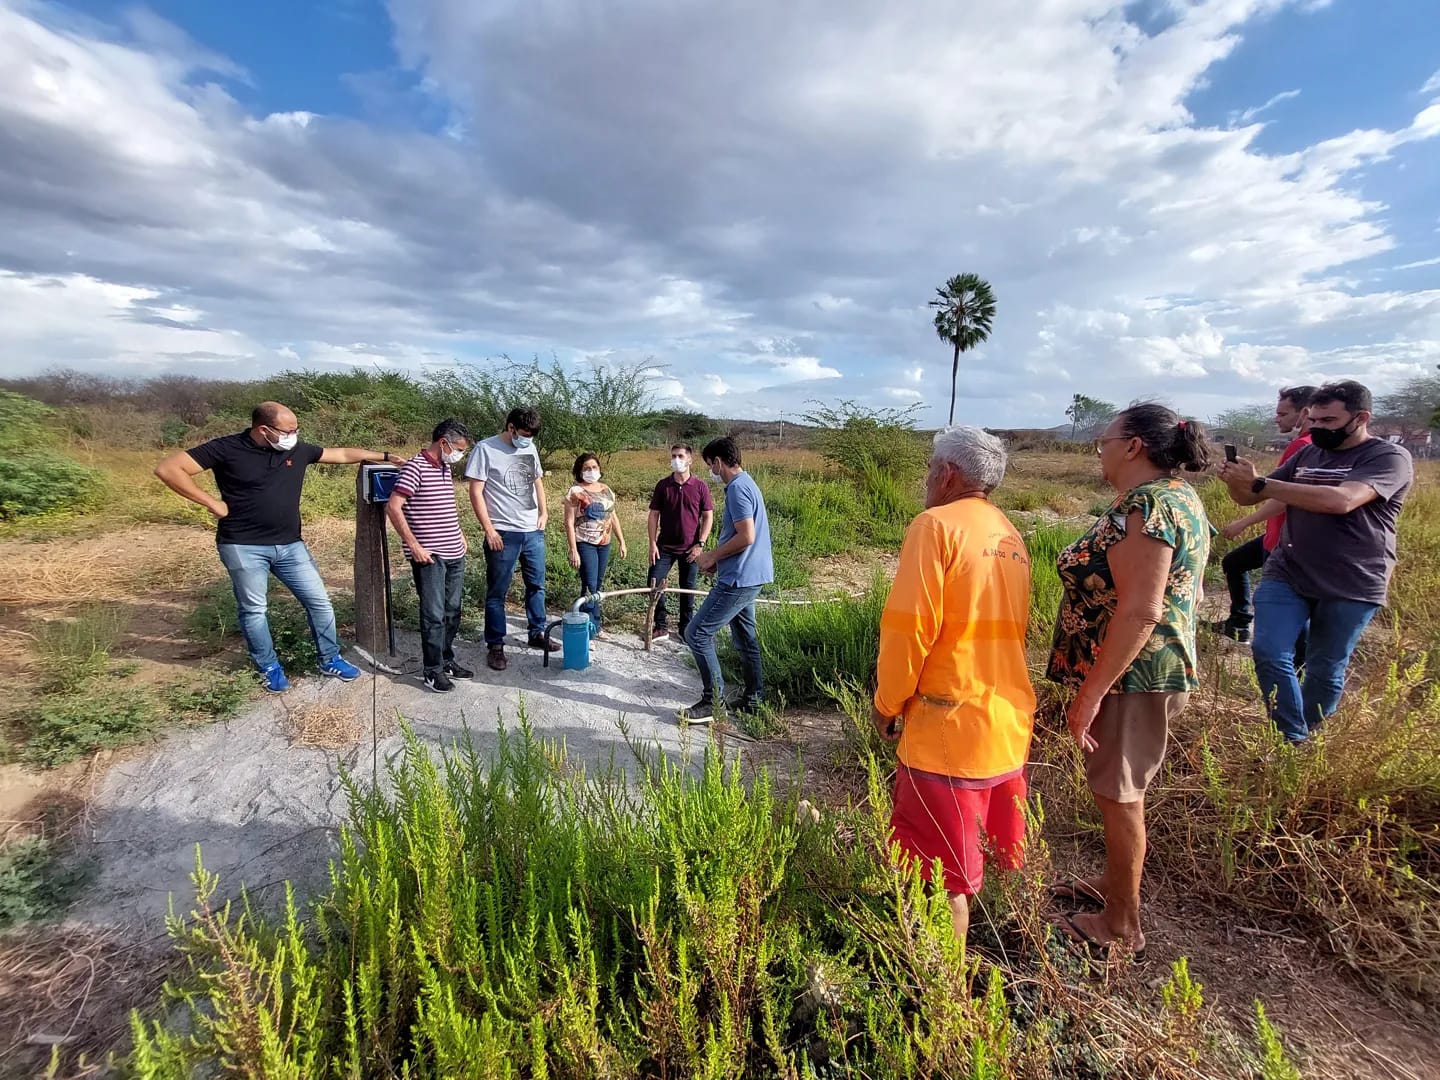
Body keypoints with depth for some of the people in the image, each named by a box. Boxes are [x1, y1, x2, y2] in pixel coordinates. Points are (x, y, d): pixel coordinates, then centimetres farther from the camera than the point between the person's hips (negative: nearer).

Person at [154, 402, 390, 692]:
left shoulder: (298, 450, 2)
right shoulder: (226, 449, -10)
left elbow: (343, 454, 13)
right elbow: (167, 469, -12)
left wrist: (385, 456, 13)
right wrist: (213, 503, -14)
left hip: (290, 546, 4)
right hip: (244, 547, -4)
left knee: (319, 601, 5)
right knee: (253, 610, 8)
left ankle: (331, 660, 21)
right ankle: (270, 668, 27)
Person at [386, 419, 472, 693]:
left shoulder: (445, 469, 13)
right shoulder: (415, 468, -12)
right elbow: (393, 508, -17)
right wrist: (414, 545, -18)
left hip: (454, 555, 8)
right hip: (429, 556, -8)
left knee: (452, 612, 14)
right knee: (434, 614, -1)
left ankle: (447, 659, 27)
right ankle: (432, 670, 10)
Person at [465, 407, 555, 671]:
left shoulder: (530, 448, 9)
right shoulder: (485, 449, -9)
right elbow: (476, 493, -10)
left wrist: (543, 512, 7)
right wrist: (489, 530, -13)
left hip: (534, 531, 6)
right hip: (503, 534, -6)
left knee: (537, 586, 14)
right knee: (497, 592, 3)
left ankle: (537, 634, 29)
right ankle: (495, 646, 14)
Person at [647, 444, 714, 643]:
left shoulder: (700, 486, -5)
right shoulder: (663, 485, -1)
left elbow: (708, 516, -2)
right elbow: (654, 515, 2)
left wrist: (700, 544, -9)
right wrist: (652, 544, -5)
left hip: (690, 548, -1)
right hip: (665, 546, 1)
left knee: (687, 589, 9)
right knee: (654, 584, -4)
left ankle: (685, 628, 25)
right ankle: (662, 626, 13)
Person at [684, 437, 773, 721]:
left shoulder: (737, 488, -17)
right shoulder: (746, 483, 15)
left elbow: (746, 537, -25)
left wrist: (711, 556, -13)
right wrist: (718, 559, 13)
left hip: (739, 579, -11)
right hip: (748, 575, 11)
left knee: (697, 634, -5)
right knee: (745, 637, 18)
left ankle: (714, 700, 4)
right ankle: (753, 698, 28)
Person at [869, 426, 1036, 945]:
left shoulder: (937, 524, -13)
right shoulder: (1011, 536, 11)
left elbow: (909, 626, -19)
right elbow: (1012, 629, 15)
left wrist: (887, 703, -7)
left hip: (948, 725, -8)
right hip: (1010, 722, 8)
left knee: (942, 872, 5)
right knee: (1001, 859, 23)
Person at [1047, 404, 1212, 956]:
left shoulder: (1144, 507, -22)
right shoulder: (1179, 496, 10)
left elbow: (1139, 611, -28)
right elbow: (1182, 596, 15)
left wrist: (1090, 693, -24)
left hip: (1129, 675, -10)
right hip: (1161, 666, 10)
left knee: (1119, 794, 6)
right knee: (1121, 789, 23)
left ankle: (1122, 925, 24)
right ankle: (1114, 883, 42)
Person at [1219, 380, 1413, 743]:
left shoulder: (1390, 458, -9)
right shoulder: (1308, 454, 8)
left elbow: (1341, 500, -28)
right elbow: (1249, 499, 7)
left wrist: (1259, 484, -30)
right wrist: (1238, 483, -17)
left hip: (1351, 588, -4)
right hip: (1286, 575, 4)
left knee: (1325, 672, 9)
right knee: (1268, 653, -7)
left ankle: (1308, 742, 29)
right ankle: (1293, 740, 7)